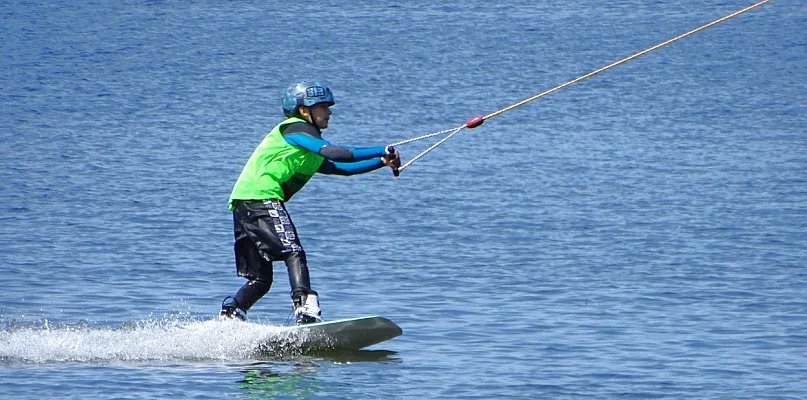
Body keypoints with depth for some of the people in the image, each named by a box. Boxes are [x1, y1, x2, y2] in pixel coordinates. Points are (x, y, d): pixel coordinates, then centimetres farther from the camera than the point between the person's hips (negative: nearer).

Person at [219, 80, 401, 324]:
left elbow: (339, 168, 27)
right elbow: (335, 154, -13)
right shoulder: (295, 129, 0)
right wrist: (383, 151, -11)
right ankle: (305, 309, -35)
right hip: (261, 197, -10)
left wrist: (382, 162, 19)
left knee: (260, 281, 11)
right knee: (293, 253, -21)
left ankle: (227, 319, 5)